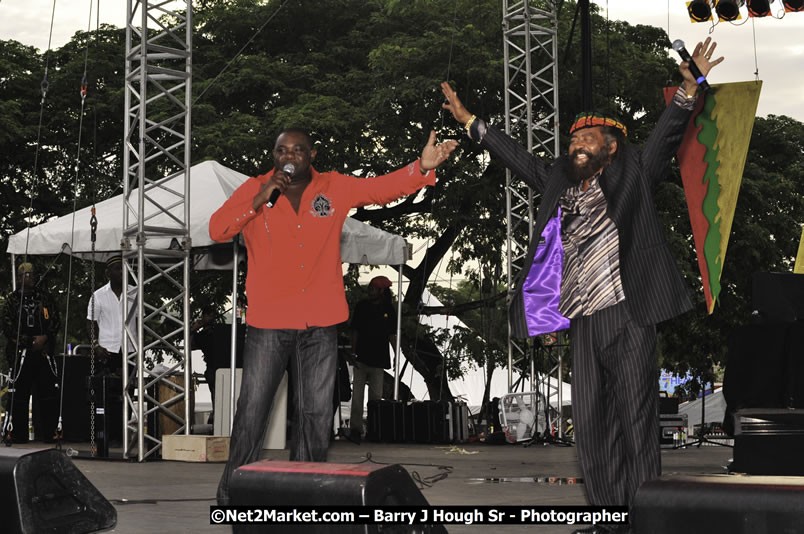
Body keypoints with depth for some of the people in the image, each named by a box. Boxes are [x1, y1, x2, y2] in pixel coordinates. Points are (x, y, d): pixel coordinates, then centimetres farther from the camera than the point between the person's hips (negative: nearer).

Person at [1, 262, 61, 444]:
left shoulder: (45, 298, 12)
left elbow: (55, 321, 8)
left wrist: (45, 337, -9)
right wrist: (29, 341, -9)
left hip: (44, 352, 1)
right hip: (20, 353, -1)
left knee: (49, 394, -4)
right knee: (18, 394, -1)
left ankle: (52, 432, 1)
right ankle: (18, 434, 6)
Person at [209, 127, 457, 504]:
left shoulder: (335, 189, 6)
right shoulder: (253, 190, 2)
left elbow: (384, 188, -2)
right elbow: (218, 230, -8)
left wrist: (423, 166, -17)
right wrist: (259, 200, -17)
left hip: (320, 324, 2)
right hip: (268, 322, -2)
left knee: (315, 415, 6)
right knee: (252, 412, -1)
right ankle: (232, 495, 10)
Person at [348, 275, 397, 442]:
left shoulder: (389, 310, 7)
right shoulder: (361, 306, 5)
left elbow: (391, 335, 11)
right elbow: (355, 331, 6)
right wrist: (353, 353, -2)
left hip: (378, 359, 1)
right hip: (361, 358, -1)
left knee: (376, 396, 2)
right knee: (357, 394, -8)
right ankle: (355, 428, -9)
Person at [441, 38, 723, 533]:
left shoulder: (632, 175, 4)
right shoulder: (561, 183, 17)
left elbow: (667, 136, -7)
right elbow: (517, 156, 25)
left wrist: (690, 90, -21)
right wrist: (470, 121, 30)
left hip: (628, 316, -6)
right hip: (585, 322, 6)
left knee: (637, 418, -3)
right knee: (591, 422, 6)